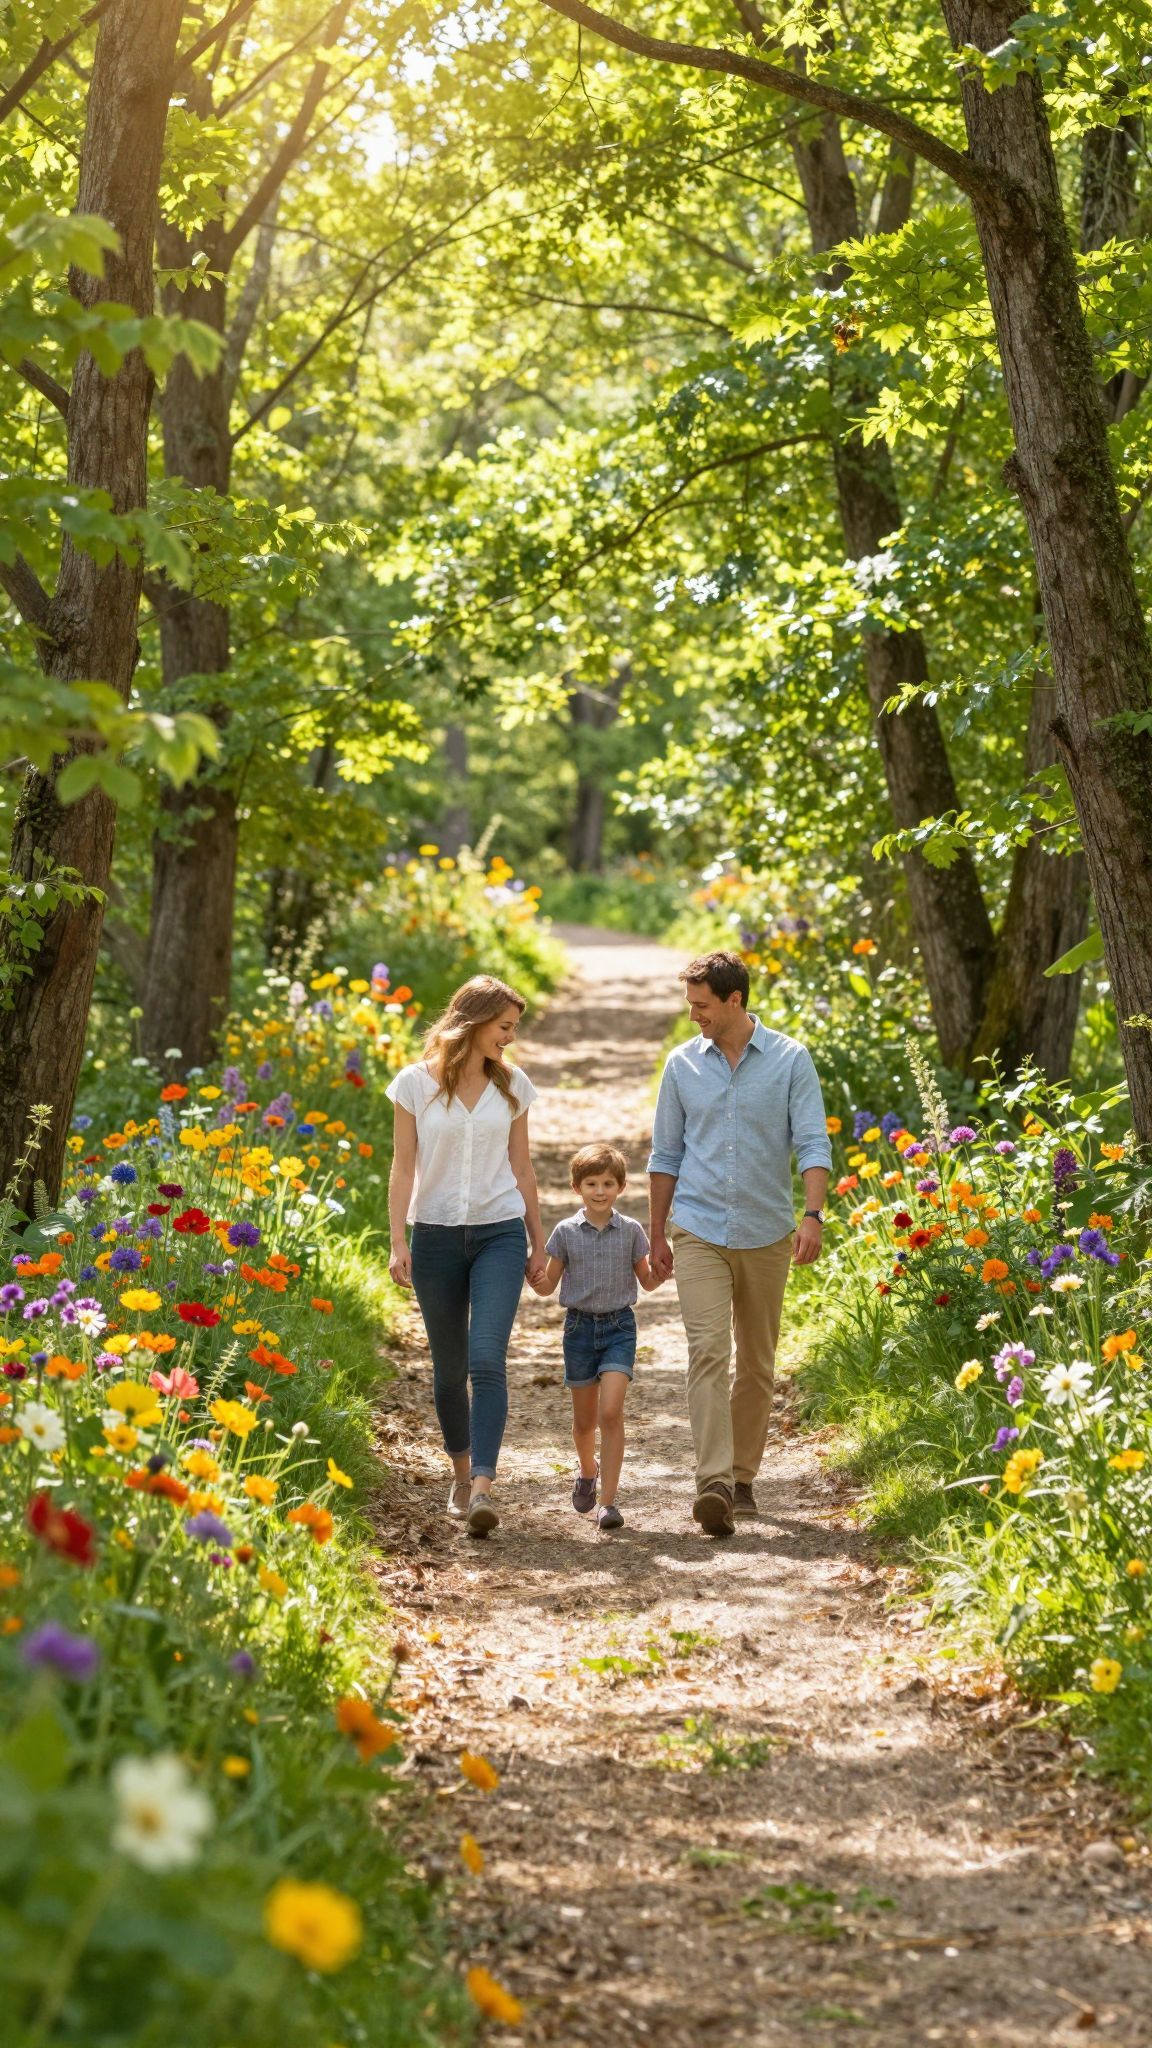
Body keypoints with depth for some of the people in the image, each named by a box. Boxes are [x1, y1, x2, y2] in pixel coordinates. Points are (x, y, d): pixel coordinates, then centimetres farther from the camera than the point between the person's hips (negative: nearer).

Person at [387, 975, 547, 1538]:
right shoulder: (416, 1083, -1)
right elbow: (403, 1168, 0)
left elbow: (521, 1169, 12)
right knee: (449, 1368, 8)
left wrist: (538, 1243, 14)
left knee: (487, 1360, -15)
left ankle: (482, 1489, -21)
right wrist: (398, 1243, -8)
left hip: (499, 1234, 0)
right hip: (436, 1234, 0)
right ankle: (461, 1471, 28)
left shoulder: (511, 1084, 6)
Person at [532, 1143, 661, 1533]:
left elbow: (647, 1281, 9)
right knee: (584, 1419, 12)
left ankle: (609, 1501, -15)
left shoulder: (630, 1231, -1)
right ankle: (588, 1470, 44)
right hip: (580, 1325, 1)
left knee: (611, 1412, -16)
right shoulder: (566, 1232, -1)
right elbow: (548, 1285, 5)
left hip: (620, 1326, -1)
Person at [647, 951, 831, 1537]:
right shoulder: (682, 1064, 5)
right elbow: (665, 1154, 12)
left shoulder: (790, 1060, -2)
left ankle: (742, 1477, 22)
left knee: (756, 1363, 9)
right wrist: (656, 1235, 11)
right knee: (708, 1352, -15)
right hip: (698, 1231, 0)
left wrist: (813, 1214, -21)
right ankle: (713, 1484, -24)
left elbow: (813, 1144, -7)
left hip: (765, 1234, 0)